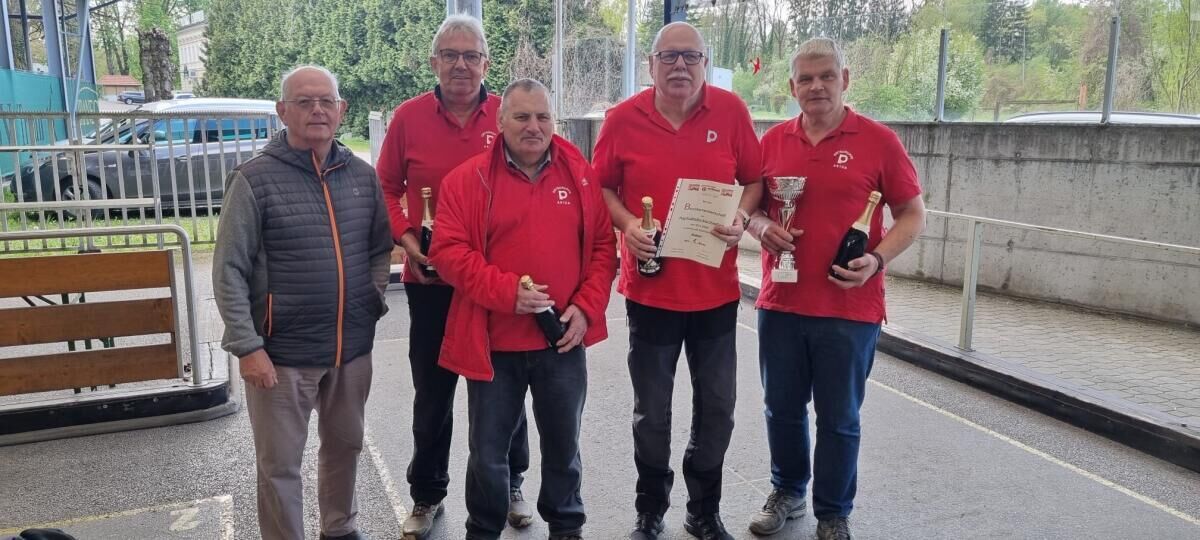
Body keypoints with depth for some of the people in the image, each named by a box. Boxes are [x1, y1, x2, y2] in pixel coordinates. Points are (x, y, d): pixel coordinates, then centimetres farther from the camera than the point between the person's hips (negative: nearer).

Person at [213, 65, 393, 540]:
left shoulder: (362, 175, 4)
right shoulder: (255, 179, -10)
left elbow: (380, 247, 16)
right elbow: (229, 272, -10)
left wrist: (373, 300, 4)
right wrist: (247, 346, -15)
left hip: (352, 347, 5)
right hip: (282, 352, -5)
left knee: (345, 446, 21)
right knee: (280, 465, 8)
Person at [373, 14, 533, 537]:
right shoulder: (408, 117, -1)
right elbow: (387, 189, 6)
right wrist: (405, 237, -9)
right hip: (431, 281, 0)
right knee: (432, 395, 13)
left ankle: (510, 486, 34)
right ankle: (426, 495, 32)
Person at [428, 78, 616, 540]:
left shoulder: (579, 174, 4)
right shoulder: (467, 179, -4)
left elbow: (602, 246, 5)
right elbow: (448, 251, -9)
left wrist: (586, 307, -6)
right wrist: (506, 290, -20)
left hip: (563, 338, 2)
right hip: (493, 341, -2)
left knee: (563, 444, 17)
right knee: (488, 450, 12)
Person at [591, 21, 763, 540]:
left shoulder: (731, 111, -3)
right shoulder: (623, 118, -5)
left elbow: (754, 179, 6)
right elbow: (601, 187, 4)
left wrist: (741, 217, -14)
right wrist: (627, 224, -14)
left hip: (716, 289, 1)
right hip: (650, 289, -1)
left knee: (717, 408, 12)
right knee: (651, 412, 12)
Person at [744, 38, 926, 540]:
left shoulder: (878, 139, -4)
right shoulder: (773, 140, 5)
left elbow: (912, 215, 0)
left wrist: (877, 259, -16)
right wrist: (761, 227, -8)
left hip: (849, 309, -3)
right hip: (780, 303, 3)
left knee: (838, 420, 9)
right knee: (782, 410, 16)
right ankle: (787, 491, 38)